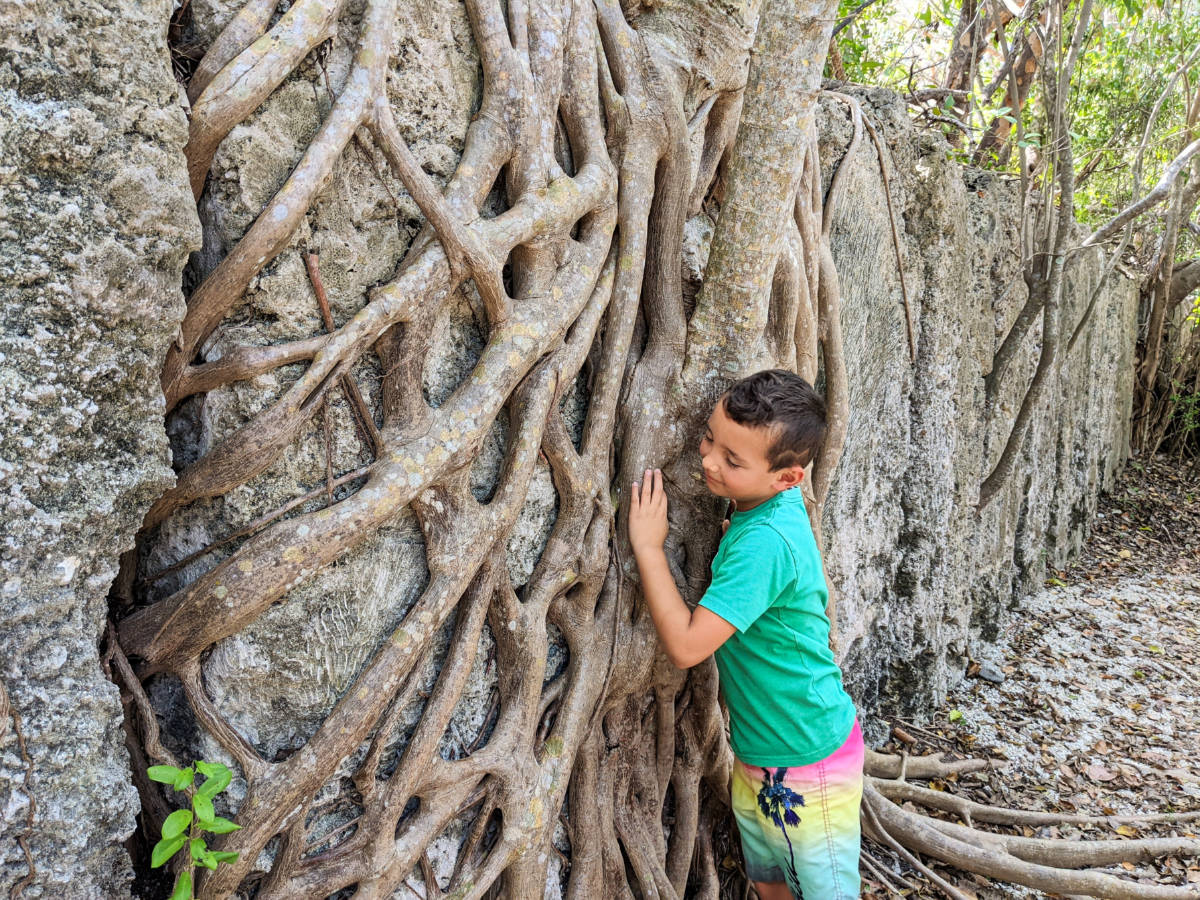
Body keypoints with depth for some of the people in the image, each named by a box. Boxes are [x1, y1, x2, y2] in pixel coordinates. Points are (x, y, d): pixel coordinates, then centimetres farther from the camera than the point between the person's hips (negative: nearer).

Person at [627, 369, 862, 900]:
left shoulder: (764, 545, -32)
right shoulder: (780, 502, -5)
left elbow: (685, 646, -32)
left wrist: (648, 546, -25)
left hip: (807, 764, -9)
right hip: (755, 751, 9)